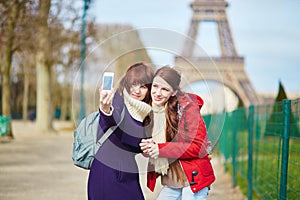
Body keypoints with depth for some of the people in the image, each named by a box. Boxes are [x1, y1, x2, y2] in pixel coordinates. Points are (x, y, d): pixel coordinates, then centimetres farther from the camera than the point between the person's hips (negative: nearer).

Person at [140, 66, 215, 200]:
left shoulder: (187, 108, -13)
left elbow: (200, 147, -16)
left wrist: (160, 149, -19)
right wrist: (146, 147, -9)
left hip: (193, 180, -6)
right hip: (169, 183, 6)